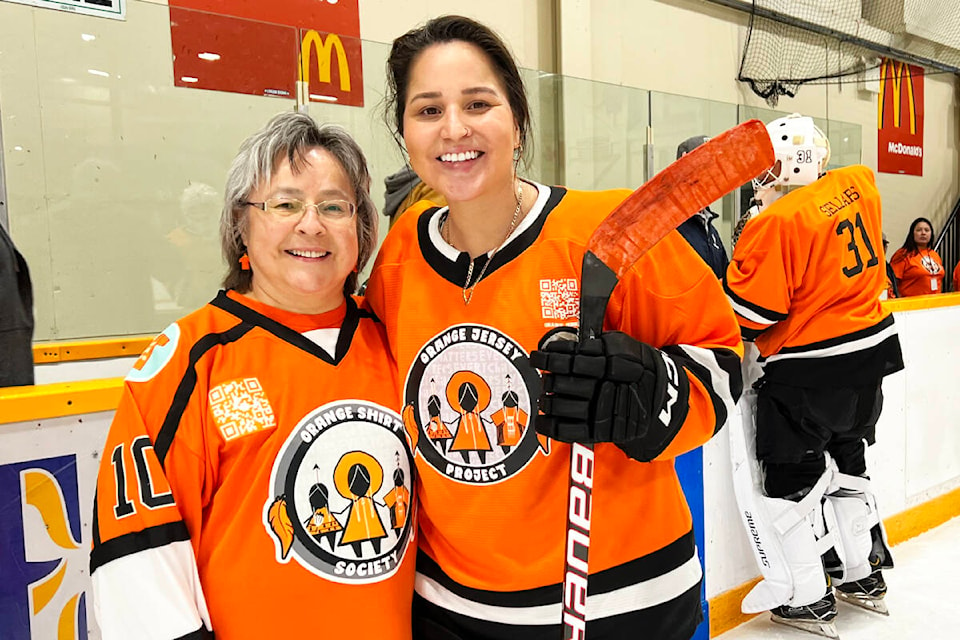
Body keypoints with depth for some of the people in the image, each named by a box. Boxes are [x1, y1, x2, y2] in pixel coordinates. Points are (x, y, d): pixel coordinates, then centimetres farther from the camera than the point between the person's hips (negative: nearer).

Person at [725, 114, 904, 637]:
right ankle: (863, 575, 36)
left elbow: (747, 312, -20)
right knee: (845, 458, 22)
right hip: (871, 352, 8)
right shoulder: (860, 185, 1)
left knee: (792, 477, 5)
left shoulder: (775, 222, -21)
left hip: (807, 372, -8)